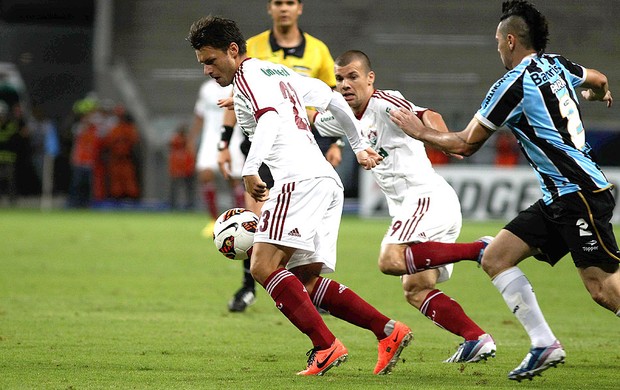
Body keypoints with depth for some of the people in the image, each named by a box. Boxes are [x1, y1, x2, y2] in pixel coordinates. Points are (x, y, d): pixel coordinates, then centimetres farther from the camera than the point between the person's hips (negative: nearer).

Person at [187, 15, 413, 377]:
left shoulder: (247, 75, 0)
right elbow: (332, 98, 35)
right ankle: (389, 331, 3)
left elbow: (270, 117, -19)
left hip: (301, 179, -10)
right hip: (328, 181, 10)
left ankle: (326, 346, -26)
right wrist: (359, 144, 45)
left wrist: (250, 170, -28)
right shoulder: (279, 72, 27)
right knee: (307, 281, 10)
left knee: (264, 266, -18)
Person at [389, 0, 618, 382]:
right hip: (558, 199, 9)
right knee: (496, 257, 6)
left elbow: (466, 144, -4)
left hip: (580, 193, -9)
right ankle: (544, 345, 4)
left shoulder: (514, 84, -13)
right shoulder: (556, 65, 11)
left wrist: (423, 132, 12)